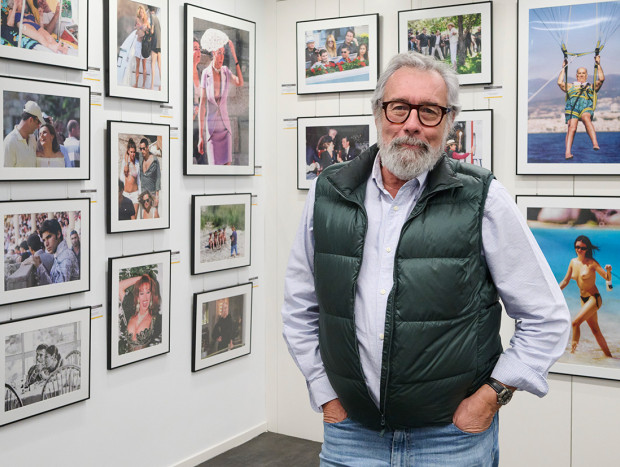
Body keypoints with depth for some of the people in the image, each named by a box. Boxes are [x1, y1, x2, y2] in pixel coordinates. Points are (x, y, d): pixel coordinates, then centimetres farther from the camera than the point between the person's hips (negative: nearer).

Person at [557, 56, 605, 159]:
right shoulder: (571, 86, 36)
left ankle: (595, 144, -52)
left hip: (586, 105, -1)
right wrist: (563, 68, 28)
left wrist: (598, 64, 24)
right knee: (572, 128, -23)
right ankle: (568, 152, -33)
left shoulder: (591, 87, 35)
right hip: (572, 106, 1)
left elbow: (601, 79, 21)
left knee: (586, 118, -36)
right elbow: (560, 82, 21)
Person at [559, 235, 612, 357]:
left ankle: (574, 347, -2)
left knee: (575, 322, -19)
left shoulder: (592, 263, -13)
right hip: (584, 299, 7)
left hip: (594, 298, -7)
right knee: (595, 330, 9)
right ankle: (608, 355, 18)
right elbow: (565, 281, 12)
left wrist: (608, 271, -34)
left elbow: (608, 278, -13)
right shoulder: (573, 262, 4)